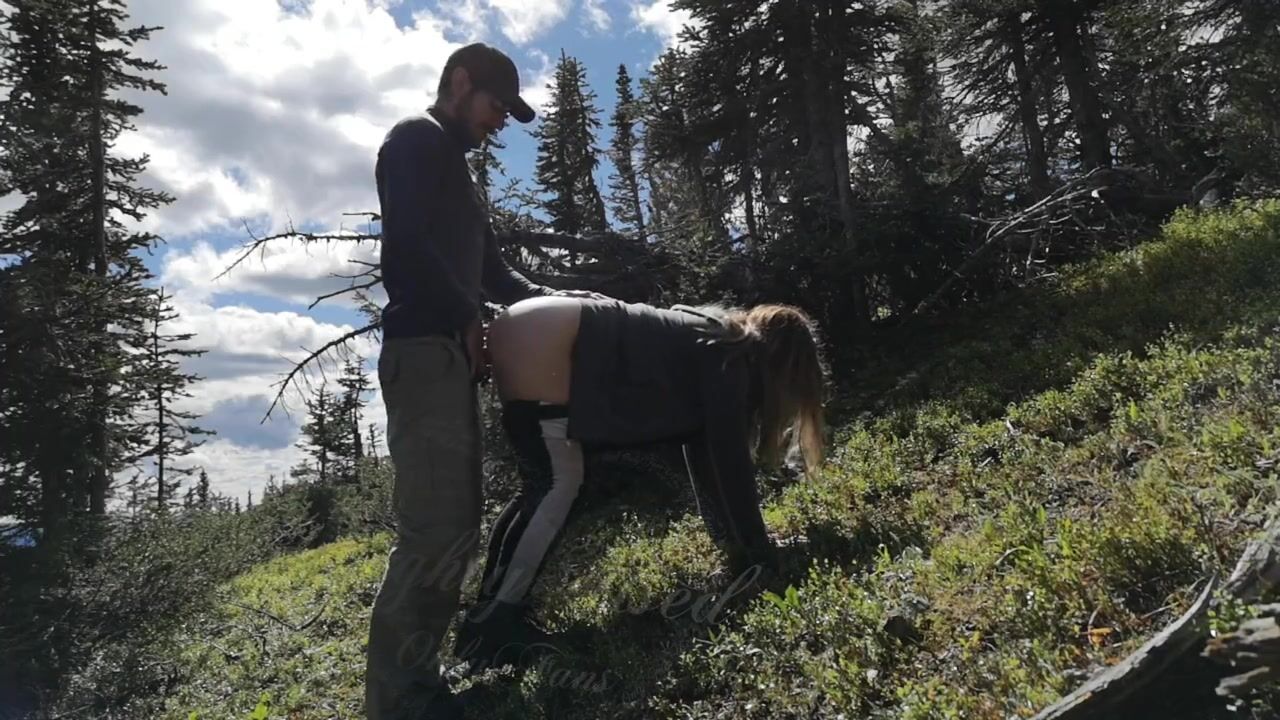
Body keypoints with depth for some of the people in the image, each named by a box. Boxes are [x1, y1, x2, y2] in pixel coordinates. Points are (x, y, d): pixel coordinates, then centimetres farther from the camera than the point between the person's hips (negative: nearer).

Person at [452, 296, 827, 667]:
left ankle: (491, 612, 17)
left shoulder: (709, 342, 20)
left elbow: (705, 452, 24)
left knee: (544, 485, 14)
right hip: (538, 346, -10)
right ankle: (491, 623, 0)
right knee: (556, 484, -5)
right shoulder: (727, 359, -6)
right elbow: (730, 460, -8)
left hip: (521, 334, 10)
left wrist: (732, 541, 26)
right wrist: (760, 559, 0)